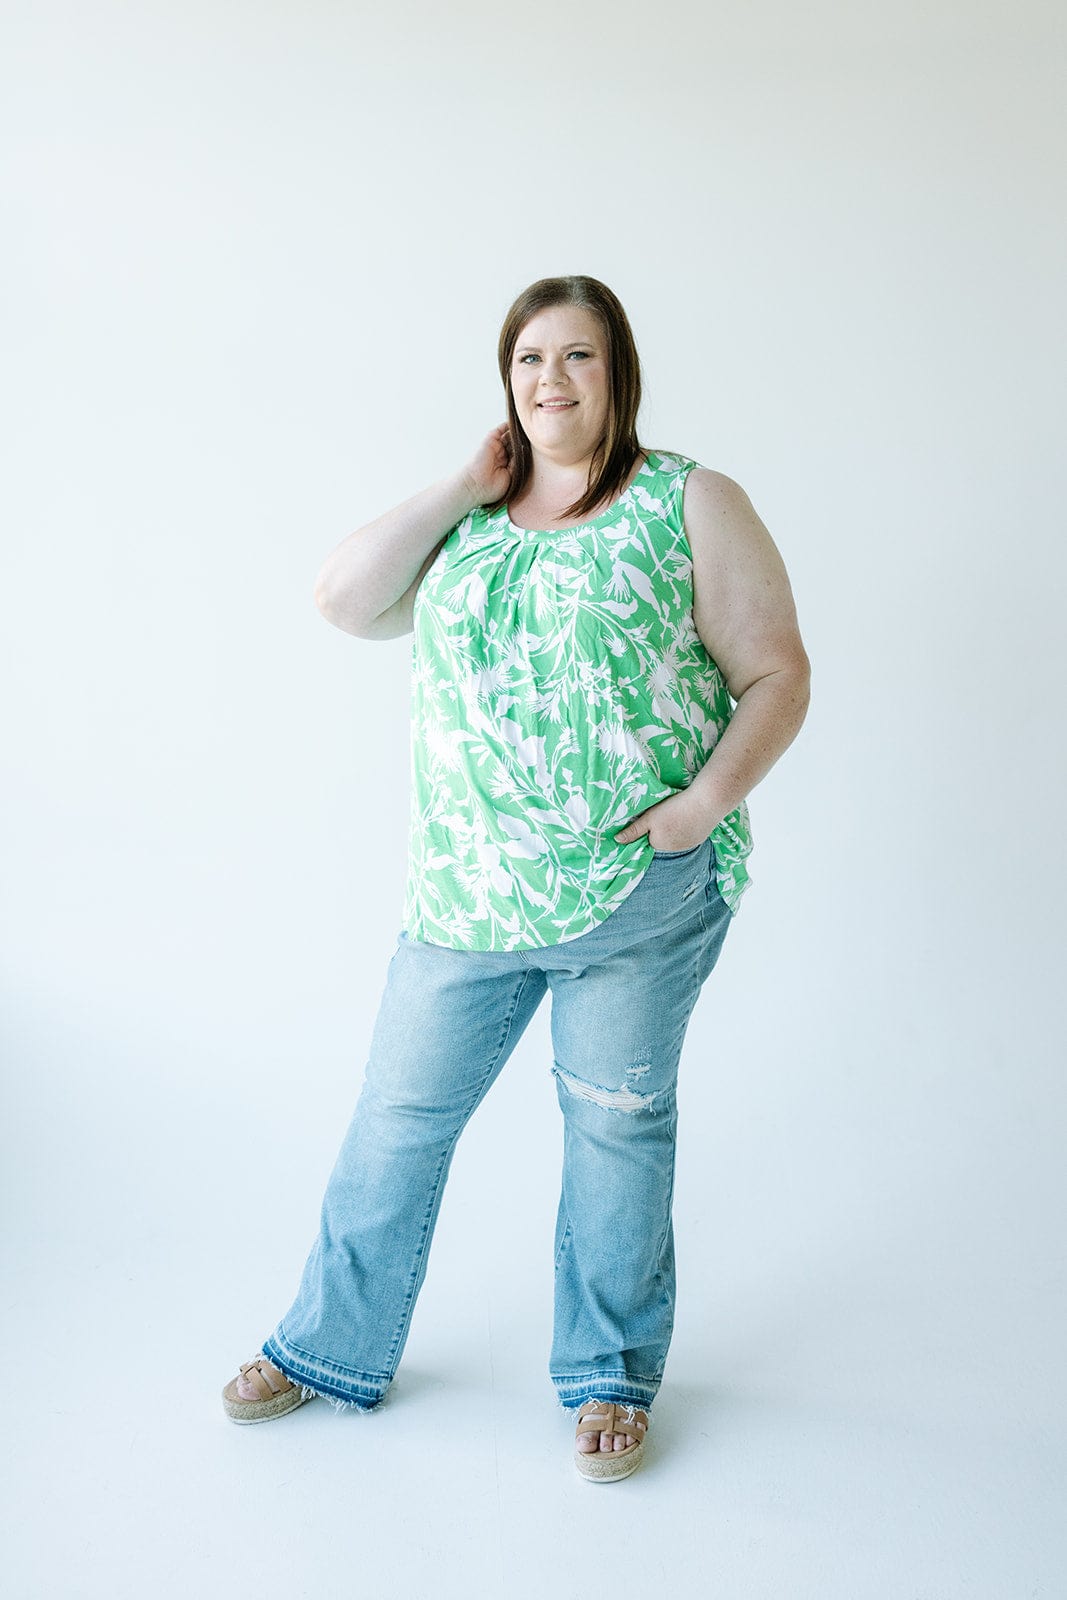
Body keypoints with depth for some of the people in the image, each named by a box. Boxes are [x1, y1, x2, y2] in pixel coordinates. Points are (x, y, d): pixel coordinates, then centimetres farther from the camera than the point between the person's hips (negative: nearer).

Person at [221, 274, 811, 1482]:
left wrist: (709, 799, -17)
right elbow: (344, 600, -1)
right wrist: (464, 489, -2)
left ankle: (610, 1375, 31)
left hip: (639, 892, -3)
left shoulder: (692, 506, 0)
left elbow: (777, 675, -3)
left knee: (616, 1128, 10)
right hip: (467, 894, 4)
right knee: (398, 1117, 12)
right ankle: (331, 1349, 32)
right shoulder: (467, 520, 12)